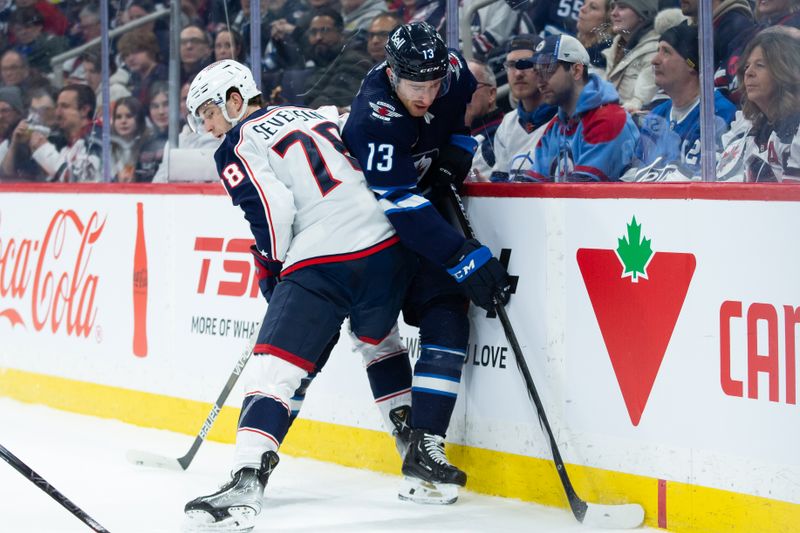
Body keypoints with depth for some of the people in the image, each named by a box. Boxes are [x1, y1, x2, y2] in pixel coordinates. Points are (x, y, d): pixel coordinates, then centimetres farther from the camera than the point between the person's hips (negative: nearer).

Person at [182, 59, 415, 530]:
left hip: (323, 261, -7)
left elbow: (274, 210, -7)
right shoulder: (320, 117, 25)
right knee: (377, 339, 32)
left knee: (274, 368, -10)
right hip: (390, 244, 7)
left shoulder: (240, 145, 5)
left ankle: (247, 481, -25)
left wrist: (272, 275, 6)